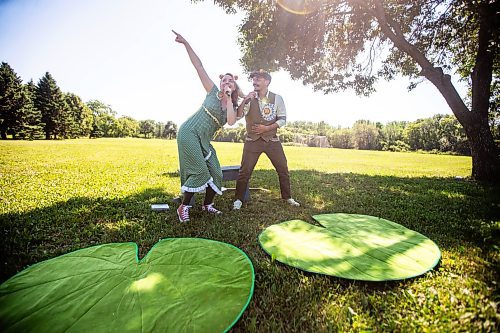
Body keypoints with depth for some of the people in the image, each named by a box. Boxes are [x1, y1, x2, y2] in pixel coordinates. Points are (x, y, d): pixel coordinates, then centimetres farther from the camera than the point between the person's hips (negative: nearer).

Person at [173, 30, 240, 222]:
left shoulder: (233, 108, 12)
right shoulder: (213, 92, 4)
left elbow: (231, 122, -12)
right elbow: (199, 66, 1)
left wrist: (229, 98, -8)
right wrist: (185, 43, -5)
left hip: (204, 141, 5)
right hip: (189, 133, -5)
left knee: (215, 173, -1)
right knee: (199, 171, -15)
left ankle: (207, 205, 18)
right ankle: (183, 207, -1)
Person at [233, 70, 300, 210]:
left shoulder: (277, 98, -1)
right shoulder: (248, 98, 1)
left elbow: (283, 119, -2)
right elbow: (237, 116, -9)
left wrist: (267, 128, -14)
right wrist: (244, 100, -22)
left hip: (272, 140, 1)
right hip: (252, 140, 0)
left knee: (283, 169, 6)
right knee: (244, 170, -3)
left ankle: (288, 197, 24)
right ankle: (238, 199, 12)